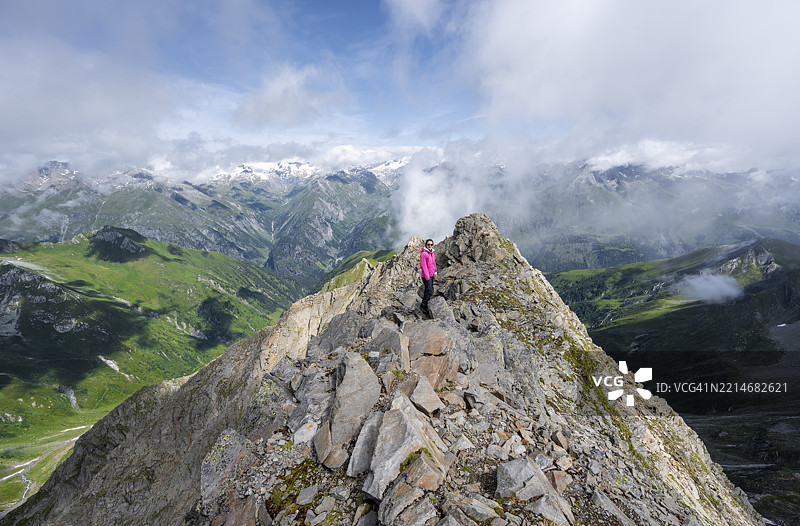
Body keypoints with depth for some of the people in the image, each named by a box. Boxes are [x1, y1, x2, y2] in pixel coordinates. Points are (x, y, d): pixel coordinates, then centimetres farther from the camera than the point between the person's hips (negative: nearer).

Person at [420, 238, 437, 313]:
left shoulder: (432, 253, 10)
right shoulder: (423, 254, -16)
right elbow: (423, 266, -19)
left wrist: (435, 271, 22)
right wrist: (427, 277, -20)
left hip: (431, 275, 9)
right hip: (426, 276, -9)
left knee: (428, 291, 14)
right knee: (429, 291, -10)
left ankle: (425, 306, 24)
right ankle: (423, 305, 4)